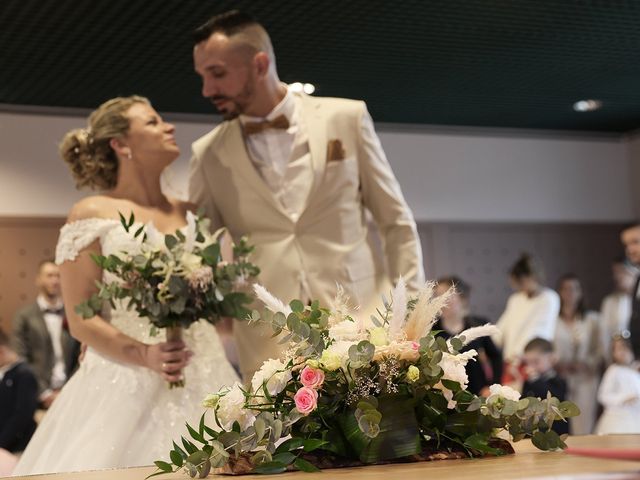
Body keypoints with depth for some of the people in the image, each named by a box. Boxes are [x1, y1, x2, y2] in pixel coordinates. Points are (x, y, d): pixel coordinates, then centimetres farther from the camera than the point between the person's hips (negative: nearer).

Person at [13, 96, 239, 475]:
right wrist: (144, 355, -18)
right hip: (126, 384, -4)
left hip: (204, 381, 4)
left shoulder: (191, 213, 13)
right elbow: (81, 320, -5)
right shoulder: (92, 214, 0)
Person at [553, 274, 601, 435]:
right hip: (559, 378, -1)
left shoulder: (592, 319, 9)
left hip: (585, 378, 1)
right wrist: (559, 364, -11)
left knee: (583, 427, -5)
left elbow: (598, 350, 8)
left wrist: (588, 364, -9)